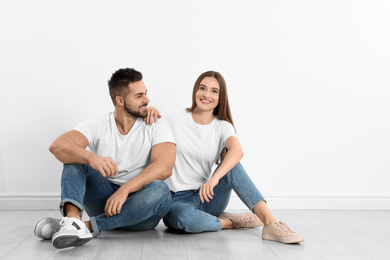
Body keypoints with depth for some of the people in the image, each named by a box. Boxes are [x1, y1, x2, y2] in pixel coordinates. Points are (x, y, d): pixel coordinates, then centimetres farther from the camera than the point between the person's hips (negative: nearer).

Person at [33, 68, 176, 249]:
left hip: (139, 208, -1)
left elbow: (164, 167, -21)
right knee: (76, 154, -15)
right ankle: (73, 218, -39)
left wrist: (125, 189, -35)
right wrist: (91, 158, -41)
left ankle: (87, 226, -33)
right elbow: (58, 146, -20)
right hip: (104, 198, 2)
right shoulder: (98, 127, -2)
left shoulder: (158, 126, -4)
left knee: (159, 190, -35)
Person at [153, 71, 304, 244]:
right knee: (179, 216, -39)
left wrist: (215, 178, -40)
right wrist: (150, 113, -17)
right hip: (178, 200, -2)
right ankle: (231, 222, -14)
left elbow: (237, 151, -22)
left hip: (206, 197, 2)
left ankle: (270, 223, -30)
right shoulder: (176, 118, -2)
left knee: (231, 163, -25)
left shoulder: (222, 126, 0)